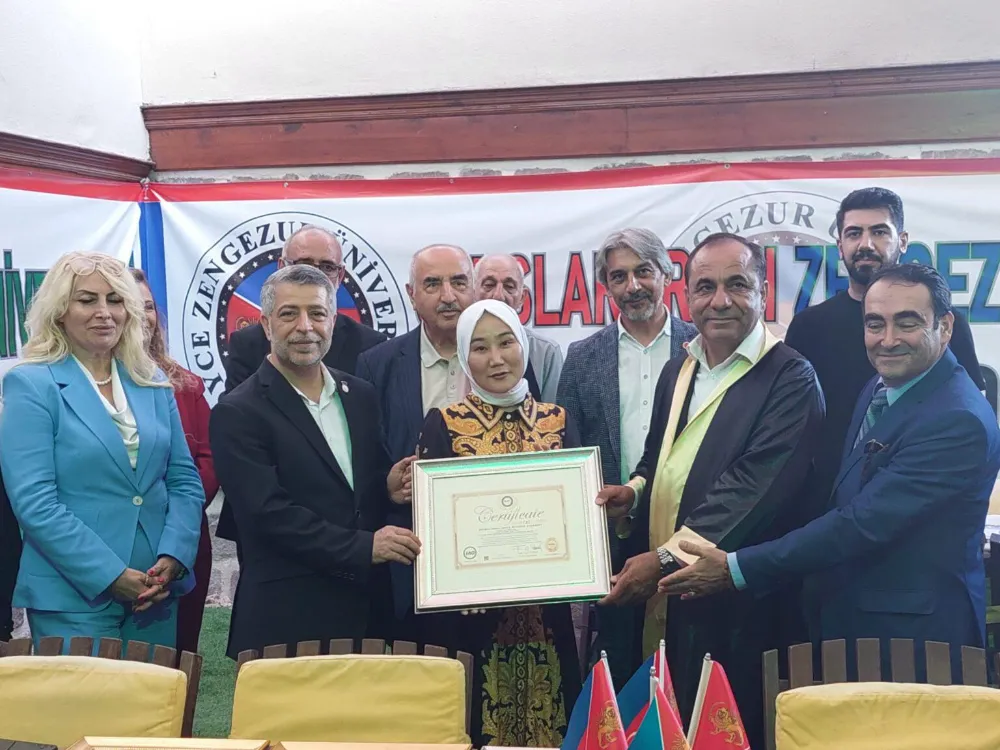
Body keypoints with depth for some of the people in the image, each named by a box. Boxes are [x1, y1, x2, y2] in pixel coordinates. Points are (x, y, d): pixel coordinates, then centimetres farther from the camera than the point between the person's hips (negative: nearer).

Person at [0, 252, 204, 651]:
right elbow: (34, 503, -14)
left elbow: (185, 481, 8)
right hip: (74, 599, -5)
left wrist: (172, 558, -9)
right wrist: (112, 575, -17)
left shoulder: (153, 382, 8)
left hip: (156, 589, 5)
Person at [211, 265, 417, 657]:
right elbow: (268, 511, -15)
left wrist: (390, 487, -7)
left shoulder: (360, 396, 10)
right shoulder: (237, 414, -7)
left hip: (368, 608, 5)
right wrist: (363, 547, -19)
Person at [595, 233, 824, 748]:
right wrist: (636, 490, 2)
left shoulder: (789, 379, -11)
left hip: (734, 605, -6)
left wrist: (667, 558, -22)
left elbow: (754, 489, -20)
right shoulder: (677, 371, 13)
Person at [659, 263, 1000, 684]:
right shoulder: (877, 390, 7)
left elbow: (864, 523, -25)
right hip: (847, 619, 8)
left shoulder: (959, 420, -22)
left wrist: (737, 569, -23)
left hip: (917, 634, -8)